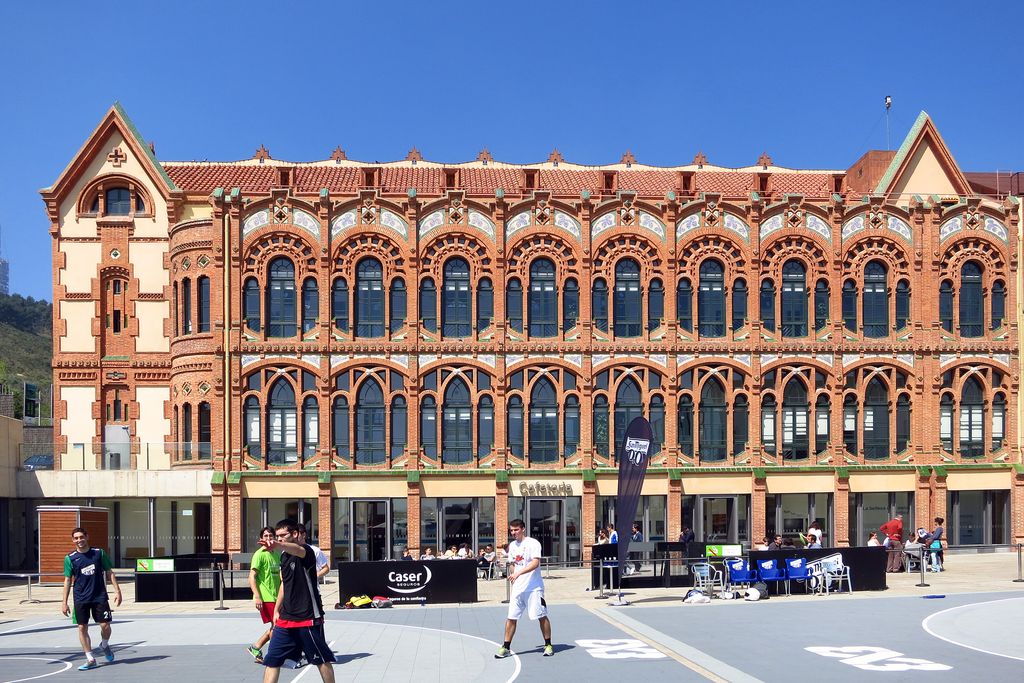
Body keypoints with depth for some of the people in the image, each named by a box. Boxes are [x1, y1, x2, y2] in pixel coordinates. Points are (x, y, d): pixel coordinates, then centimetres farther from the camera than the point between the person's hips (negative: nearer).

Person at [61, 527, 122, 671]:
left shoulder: (99, 553, 0)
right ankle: (90, 659, 11)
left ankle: (104, 646, 29)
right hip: (80, 599, 1)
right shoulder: (70, 558, 0)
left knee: (105, 625, -3)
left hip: (100, 597, 0)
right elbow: (68, 580, 3)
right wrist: (64, 602, 0)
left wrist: (117, 590, -1)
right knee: (82, 628, 0)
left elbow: (109, 573, 5)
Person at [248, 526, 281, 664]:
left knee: (274, 627, 11)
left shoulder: (276, 554, 13)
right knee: (276, 626, -7)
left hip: (275, 597, 8)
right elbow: (252, 577, -15)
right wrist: (257, 596, -23)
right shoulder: (259, 554, -10)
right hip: (265, 598, -8)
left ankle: (255, 648, 22)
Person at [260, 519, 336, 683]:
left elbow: (297, 549, -41)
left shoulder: (306, 550, -14)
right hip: (286, 618, 7)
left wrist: (278, 545, -62)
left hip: (308, 617, -7)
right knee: (272, 659, 3)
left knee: (322, 659, 6)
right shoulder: (284, 555, 11)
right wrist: (277, 610, 18)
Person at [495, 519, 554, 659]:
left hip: (534, 588, -6)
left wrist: (518, 573, -31)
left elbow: (535, 563, -21)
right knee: (511, 617, 3)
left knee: (541, 617, 1)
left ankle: (548, 645, 14)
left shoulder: (533, 543, -9)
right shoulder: (512, 545, 13)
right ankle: (506, 647, 9)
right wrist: (512, 585, 14)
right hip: (517, 588, 6)